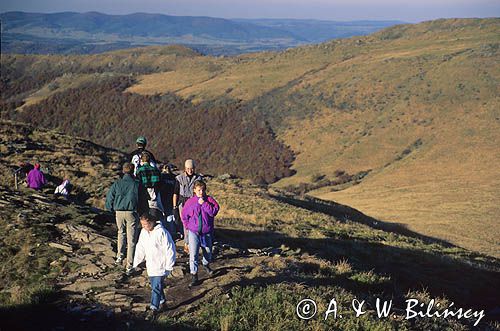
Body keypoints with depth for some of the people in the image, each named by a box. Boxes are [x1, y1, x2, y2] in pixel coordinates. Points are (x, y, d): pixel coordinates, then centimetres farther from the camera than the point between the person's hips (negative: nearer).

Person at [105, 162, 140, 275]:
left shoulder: (117, 183, 0)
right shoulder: (137, 184, -3)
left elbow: (109, 197, 1)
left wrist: (111, 209, 16)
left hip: (119, 212, 2)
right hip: (132, 213, -2)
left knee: (121, 233, 28)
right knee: (131, 239, 0)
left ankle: (120, 256, 24)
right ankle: (129, 265, -2)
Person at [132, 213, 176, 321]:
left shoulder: (161, 232, -18)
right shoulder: (143, 232, 4)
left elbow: (170, 249, -14)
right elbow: (140, 248, 15)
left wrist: (169, 266, -12)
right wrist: (136, 262, 13)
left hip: (161, 265, -7)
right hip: (150, 265, 7)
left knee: (156, 287, -10)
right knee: (154, 286, 18)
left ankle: (154, 309, -8)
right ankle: (162, 301, 38)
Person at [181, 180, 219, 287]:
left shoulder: (209, 200, -3)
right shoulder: (190, 201, -3)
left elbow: (214, 211, -18)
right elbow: (184, 215, 7)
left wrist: (204, 204, -21)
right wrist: (188, 226, 2)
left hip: (207, 232, 1)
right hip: (194, 232, -1)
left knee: (208, 252, 18)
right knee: (193, 254, -10)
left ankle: (206, 265, 50)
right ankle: (194, 275, -1)